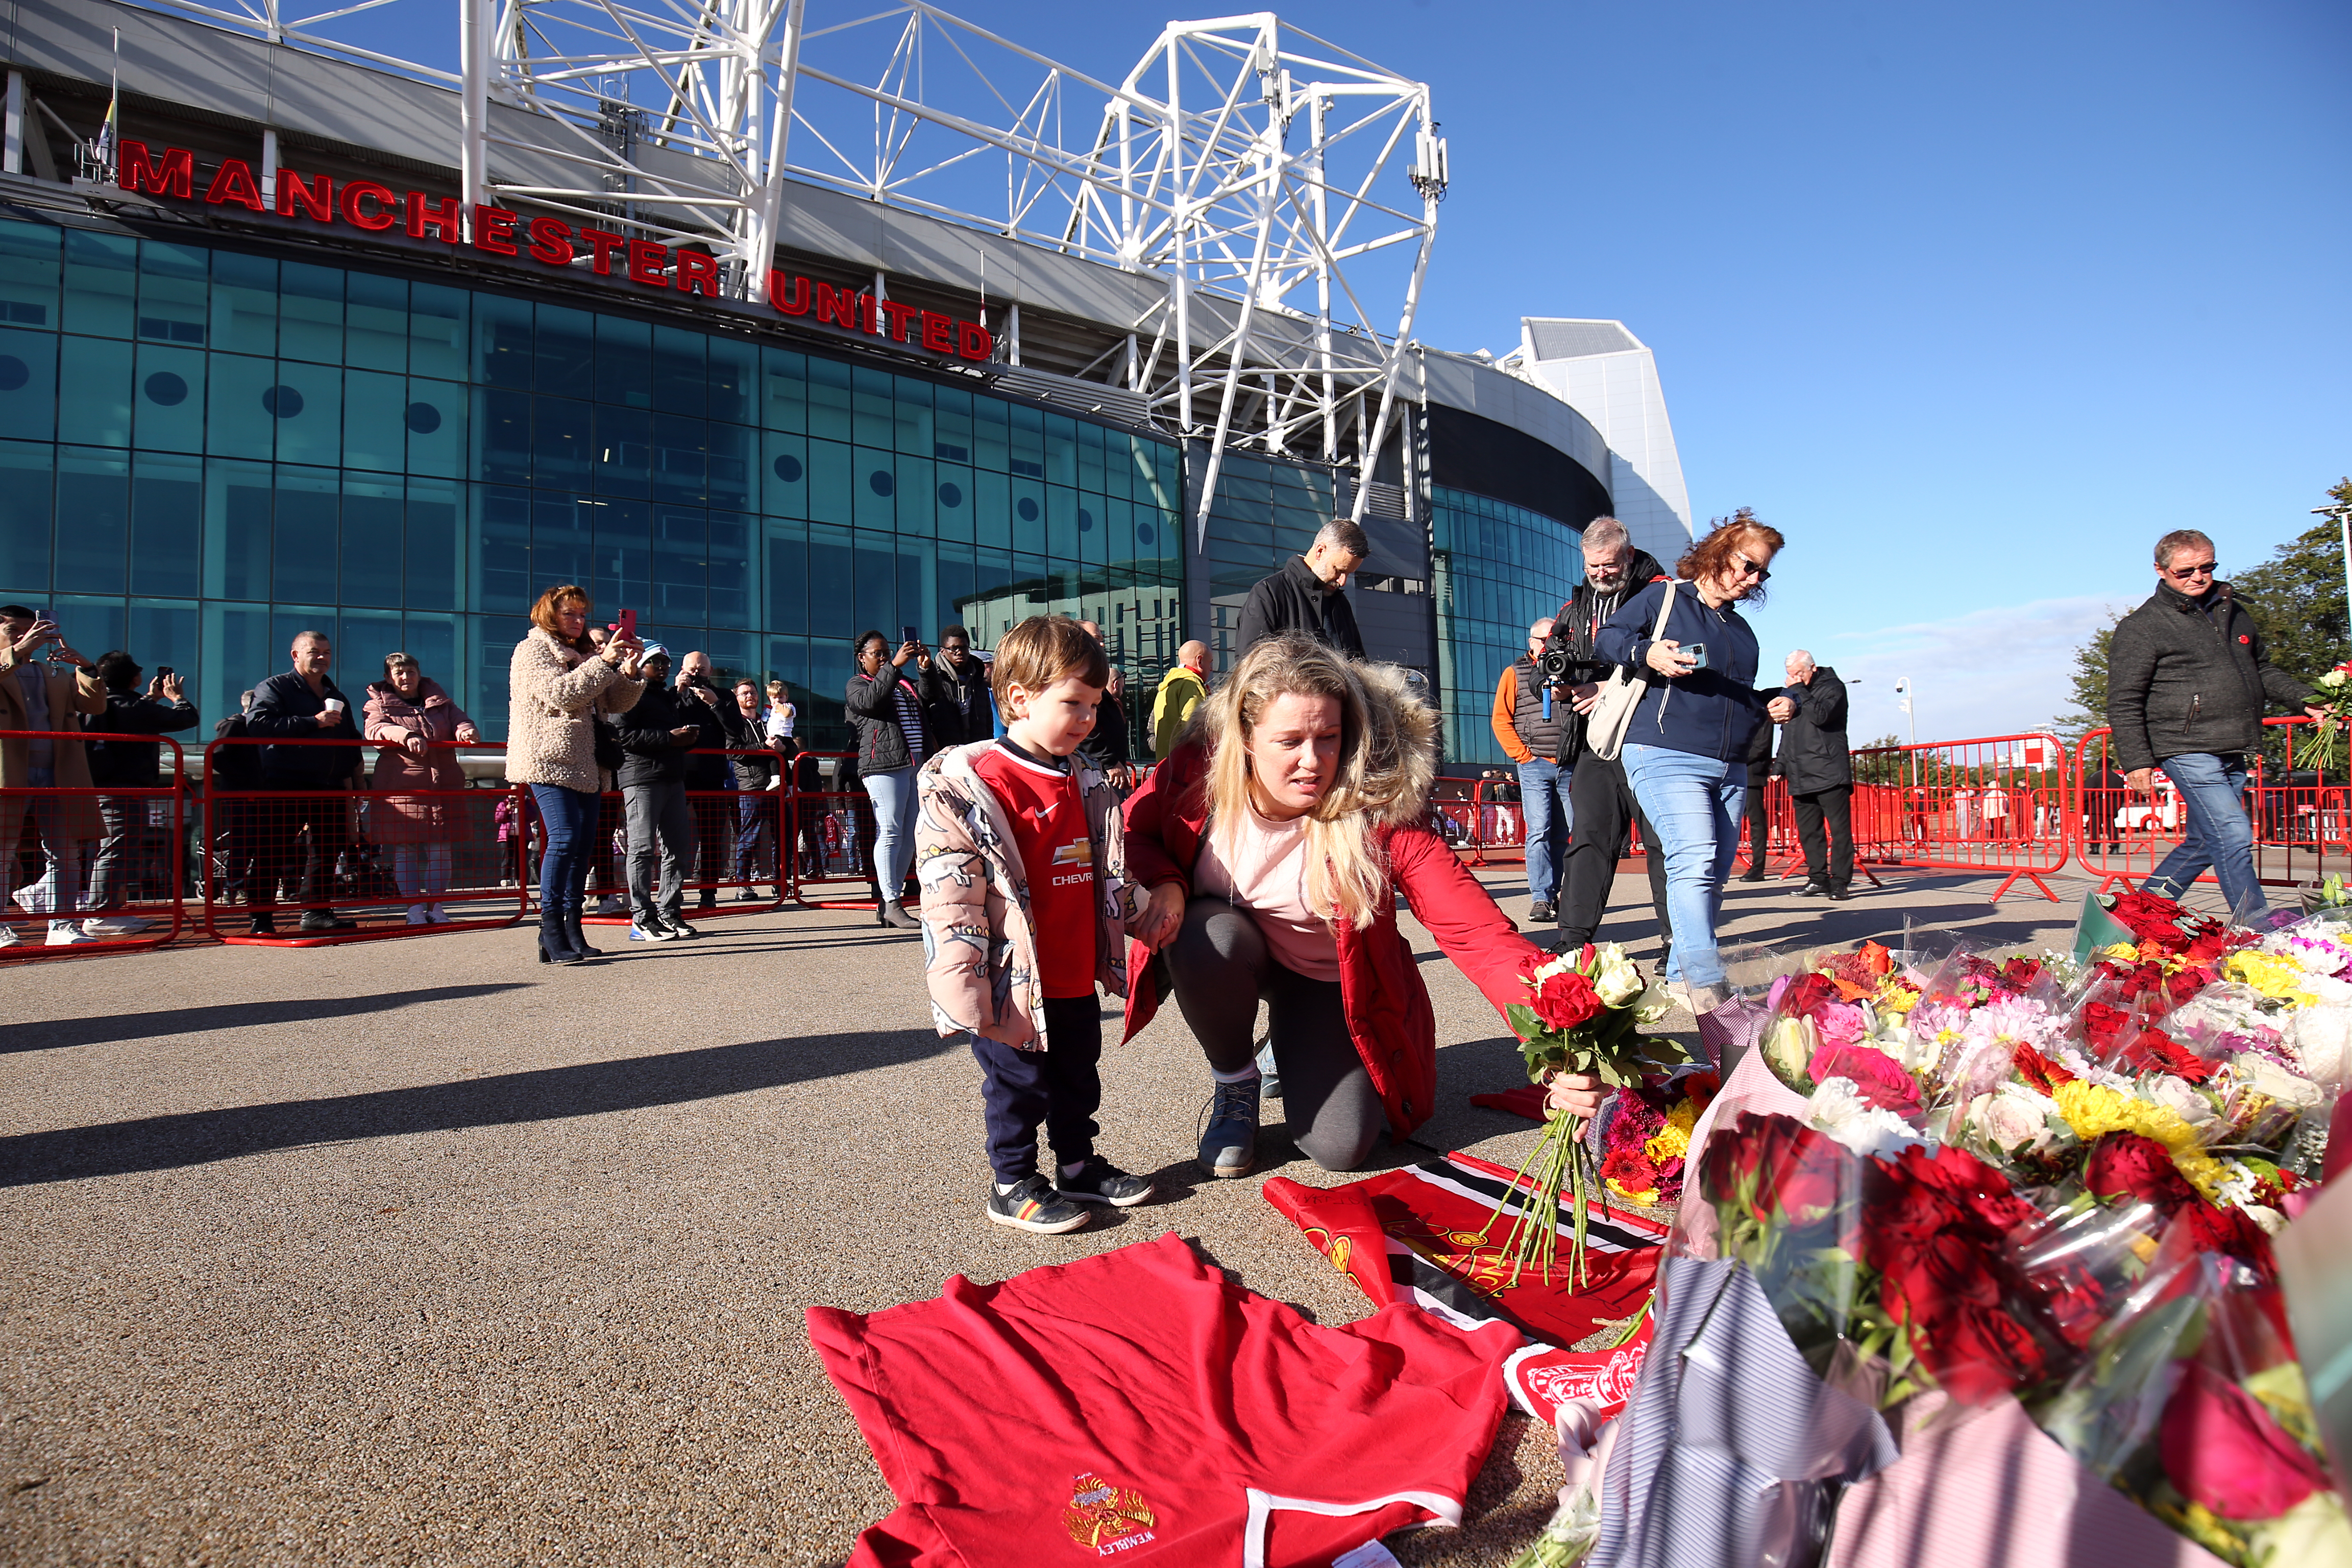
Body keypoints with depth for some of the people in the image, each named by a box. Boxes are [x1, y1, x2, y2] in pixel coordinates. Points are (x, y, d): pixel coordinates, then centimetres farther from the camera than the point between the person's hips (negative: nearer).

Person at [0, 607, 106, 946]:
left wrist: (87, 669, -7)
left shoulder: (57, 674, 20)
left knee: (67, 855, 3)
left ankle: (62, 925, 8)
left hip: (57, 777, 4)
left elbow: (96, 706, 8)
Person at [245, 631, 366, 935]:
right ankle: (262, 919, -2)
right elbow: (257, 723, -16)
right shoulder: (274, 688, 2)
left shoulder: (336, 696, 23)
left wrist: (349, 777, 14)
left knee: (329, 847, 10)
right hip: (287, 788, -7)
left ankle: (318, 911, 20)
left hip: (330, 788, 7)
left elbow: (350, 742, 27)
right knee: (273, 853, -6)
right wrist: (313, 722, -18)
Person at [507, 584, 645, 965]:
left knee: (582, 844, 3)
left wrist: (628, 669, -1)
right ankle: (551, 932, -17)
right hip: (547, 760, -7)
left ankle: (572, 929, 7)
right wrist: (603, 662, -20)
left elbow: (618, 703, 16)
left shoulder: (585, 654, 23)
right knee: (565, 837, -18)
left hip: (582, 764, 8)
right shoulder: (532, 650, 1)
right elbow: (558, 693, -16)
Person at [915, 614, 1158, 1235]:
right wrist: (967, 992, -20)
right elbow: (948, 897, -19)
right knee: (1018, 1084, 8)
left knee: (1080, 1078, 20)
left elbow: (1110, 869, 22)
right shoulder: (969, 786, -17)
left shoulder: (1088, 782, 8)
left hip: (1078, 980, 7)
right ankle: (1012, 1185, 26)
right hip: (1016, 985, -7)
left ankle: (1079, 1166, 38)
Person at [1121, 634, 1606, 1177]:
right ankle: (1234, 1084, -2)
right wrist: (1165, 885, -27)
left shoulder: (1384, 813, -30)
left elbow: (1477, 932, -36)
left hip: (1330, 980, -1)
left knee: (1338, 1147, -14)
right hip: (1228, 951, 1)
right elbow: (1132, 831, -4)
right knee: (1207, 937, -35)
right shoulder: (1197, 772, -25)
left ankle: (1295, 1046, 24)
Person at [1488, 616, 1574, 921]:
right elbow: (1501, 720, 3)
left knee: (1565, 835, 4)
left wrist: (1565, 694, -2)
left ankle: (1556, 893, 14)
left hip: (1570, 766, 3)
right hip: (1535, 766, -3)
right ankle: (1540, 899, -13)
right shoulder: (1515, 673, 9)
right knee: (1539, 832, -12)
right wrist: (1523, 755, -6)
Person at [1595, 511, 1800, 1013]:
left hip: (1730, 768, 8)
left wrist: (1777, 704, 15)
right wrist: (1647, 653, -19)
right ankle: (1707, 986, -25)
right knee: (1694, 862, -22)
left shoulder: (1741, 629, 26)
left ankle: (1681, 975, 13)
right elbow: (1608, 637, -1)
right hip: (1667, 758, -8)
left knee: (1714, 876, 4)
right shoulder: (1663, 597, 6)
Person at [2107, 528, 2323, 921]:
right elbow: (2124, 702, -8)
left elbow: (2264, 670, 31)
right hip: (2188, 751, -7)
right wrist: (2137, 760, -13)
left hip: (2231, 754, 8)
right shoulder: (2141, 627, -5)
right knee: (2234, 837, -14)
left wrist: (2304, 700, 16)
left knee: (2204, 842, 12)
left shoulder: (2234, 612, 17)